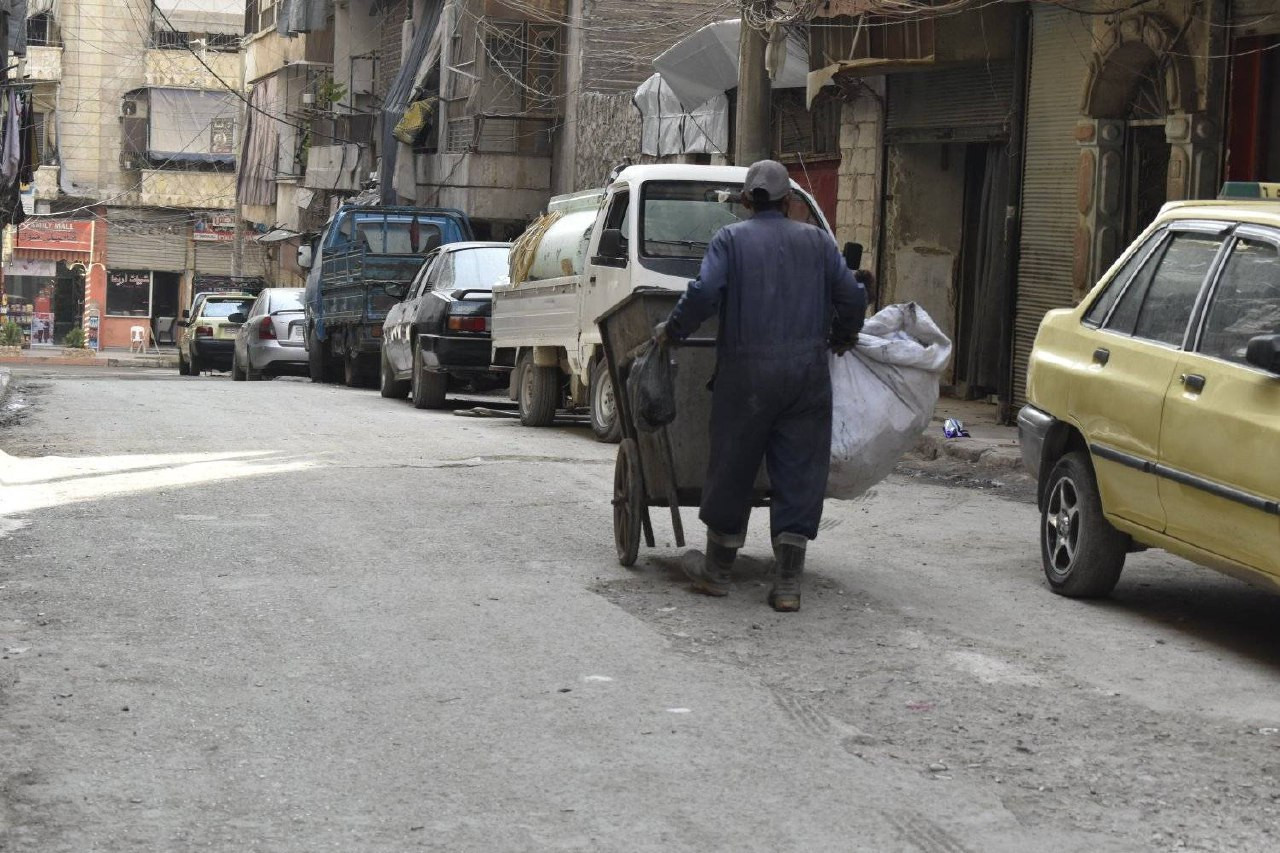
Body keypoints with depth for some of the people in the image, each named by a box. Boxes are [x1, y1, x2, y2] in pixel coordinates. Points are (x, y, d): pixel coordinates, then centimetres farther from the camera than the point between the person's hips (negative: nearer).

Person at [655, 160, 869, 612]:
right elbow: (852, 297, 7)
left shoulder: (731, 239, 2)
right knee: (799, 473, 5)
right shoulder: (818, 242, 10)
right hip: (807, 372, 2)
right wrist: (842, 337, 24)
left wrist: (671, 331, 2)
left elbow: (704, 294, -11)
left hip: (747, 372, -2)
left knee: (732, 467, 10)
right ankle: (788, 583, 3)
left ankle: (718, 570, 22)